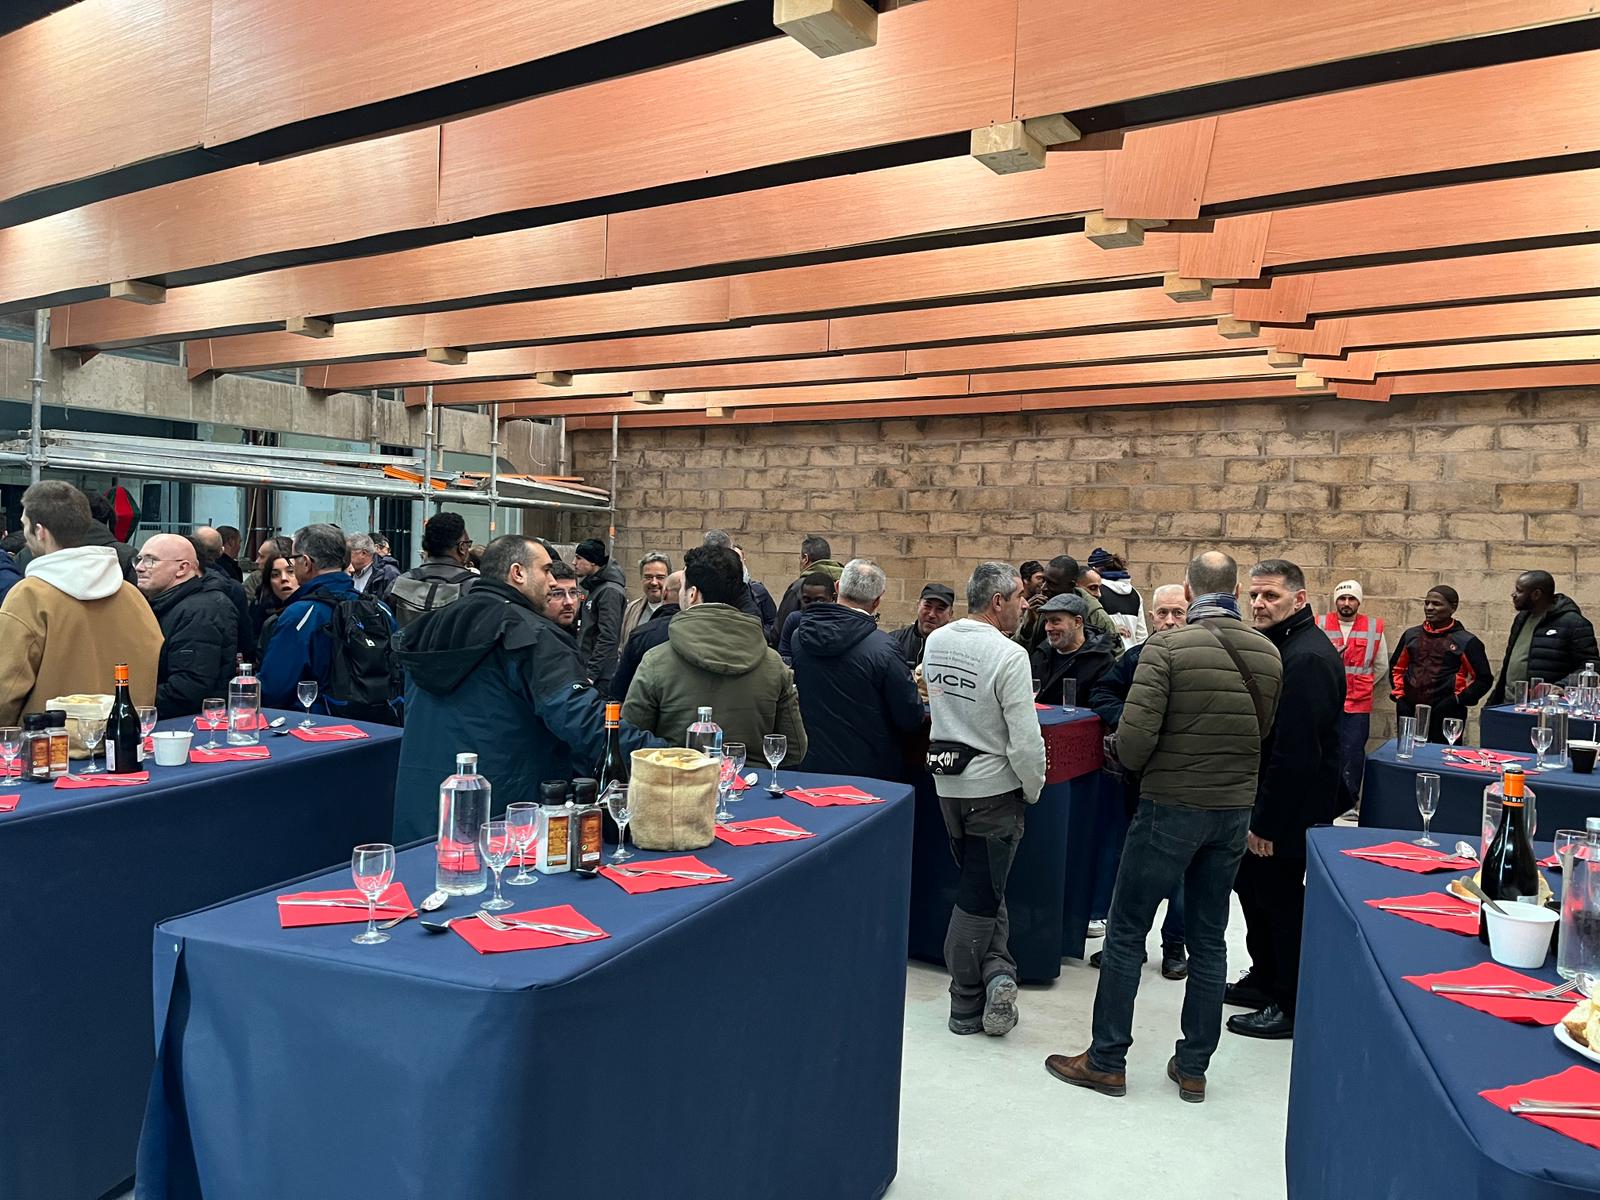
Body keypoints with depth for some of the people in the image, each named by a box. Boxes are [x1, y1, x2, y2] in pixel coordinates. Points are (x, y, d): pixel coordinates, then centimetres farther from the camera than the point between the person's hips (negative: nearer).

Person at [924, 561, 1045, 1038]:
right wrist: (1033, 790, -6)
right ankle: (966, 1007, 15)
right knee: (979, 896, 5)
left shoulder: (935, 641, 0)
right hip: (994, 786, -6)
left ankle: (995, 968, 13)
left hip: (947, 782, 6)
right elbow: (1025, 740, -21)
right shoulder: (1009, 655, -21)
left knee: (984, 886, 20)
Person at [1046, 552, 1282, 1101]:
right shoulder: (1269, 655, 1)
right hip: (1234, 810, 5)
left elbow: (1134, 733, -19)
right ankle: (1193, 1067, 23)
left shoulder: (1168, 646, -15)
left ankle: (1106, 1061, 15)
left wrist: (1139, 766, 2)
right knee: (1209, 940, 14)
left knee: (1125, 933, 7)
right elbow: (1264, 734, 8)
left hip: (1171, 807, -5)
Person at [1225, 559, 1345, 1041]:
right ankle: (1264, 980, 37)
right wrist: (1255, 813, 14)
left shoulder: (1306, 658, -23)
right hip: (1260, 801, 10)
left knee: (1280, 900, 2)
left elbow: (1295, 751, -26)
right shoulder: (1276, 645, 10)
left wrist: (1267, 822, -22)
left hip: (1287, 809, -10)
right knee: (1251, 886, 20)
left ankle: (1292, 1007, 17)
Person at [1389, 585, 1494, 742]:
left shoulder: (1466, 642, -1)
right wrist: (1399, 696, 10)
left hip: (1446, 716, -4)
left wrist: (1459, 699, -7)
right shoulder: (1411, 635, 11)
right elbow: (1396, 667, 22)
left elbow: (1484, 679, 2)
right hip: (1410, 713, 4)